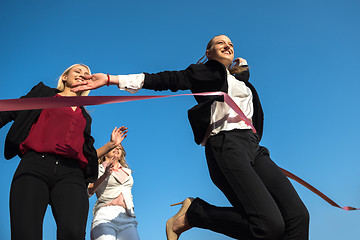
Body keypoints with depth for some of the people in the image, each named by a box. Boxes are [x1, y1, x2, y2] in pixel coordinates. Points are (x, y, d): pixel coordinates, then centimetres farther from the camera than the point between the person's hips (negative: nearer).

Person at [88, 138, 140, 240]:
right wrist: (105, 175, -14)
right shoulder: (99, 169, 13)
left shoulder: (127, 171, 27)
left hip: (128, 218, 4)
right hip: (105, 216, -4)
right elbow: (88, 191, -2)